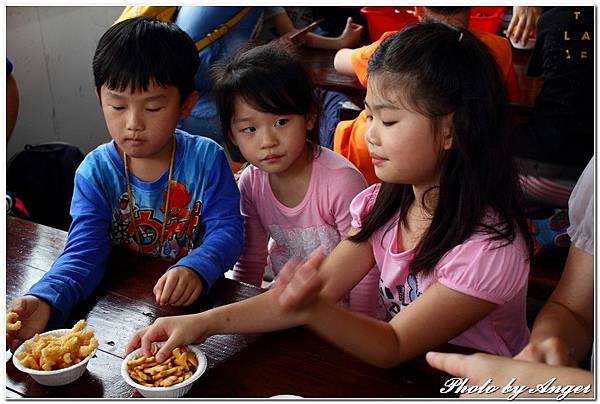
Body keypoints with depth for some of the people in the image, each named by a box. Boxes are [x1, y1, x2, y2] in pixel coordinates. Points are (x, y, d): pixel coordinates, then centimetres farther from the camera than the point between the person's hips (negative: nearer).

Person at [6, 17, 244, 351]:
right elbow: (84, 251, -13)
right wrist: (45, 300, -35)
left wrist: (195, 269, -34)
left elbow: (227, 229, -11)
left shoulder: (207, 158, -7)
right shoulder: (95, 172, -5)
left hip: (198, 300, 0)